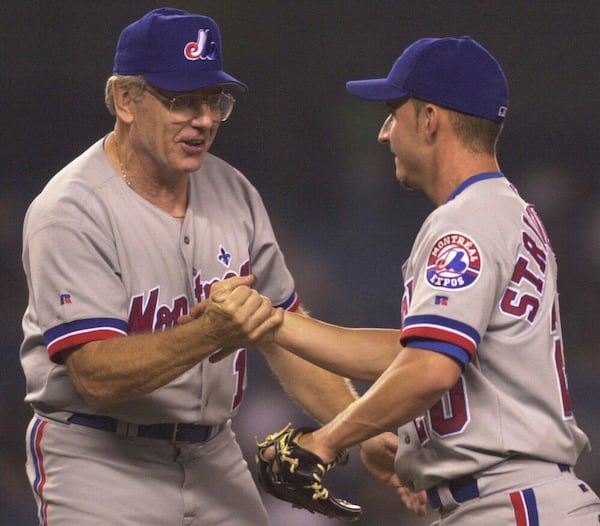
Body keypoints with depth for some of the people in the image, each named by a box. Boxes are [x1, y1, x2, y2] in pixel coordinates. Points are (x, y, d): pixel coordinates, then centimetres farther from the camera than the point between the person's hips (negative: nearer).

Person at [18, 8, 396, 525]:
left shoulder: (232, 193, 6)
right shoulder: (72, 212, -16)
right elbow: (97, 375, -25)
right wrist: (214, 332, -37)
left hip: (214, 460, 6)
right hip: (98, 461, -6)